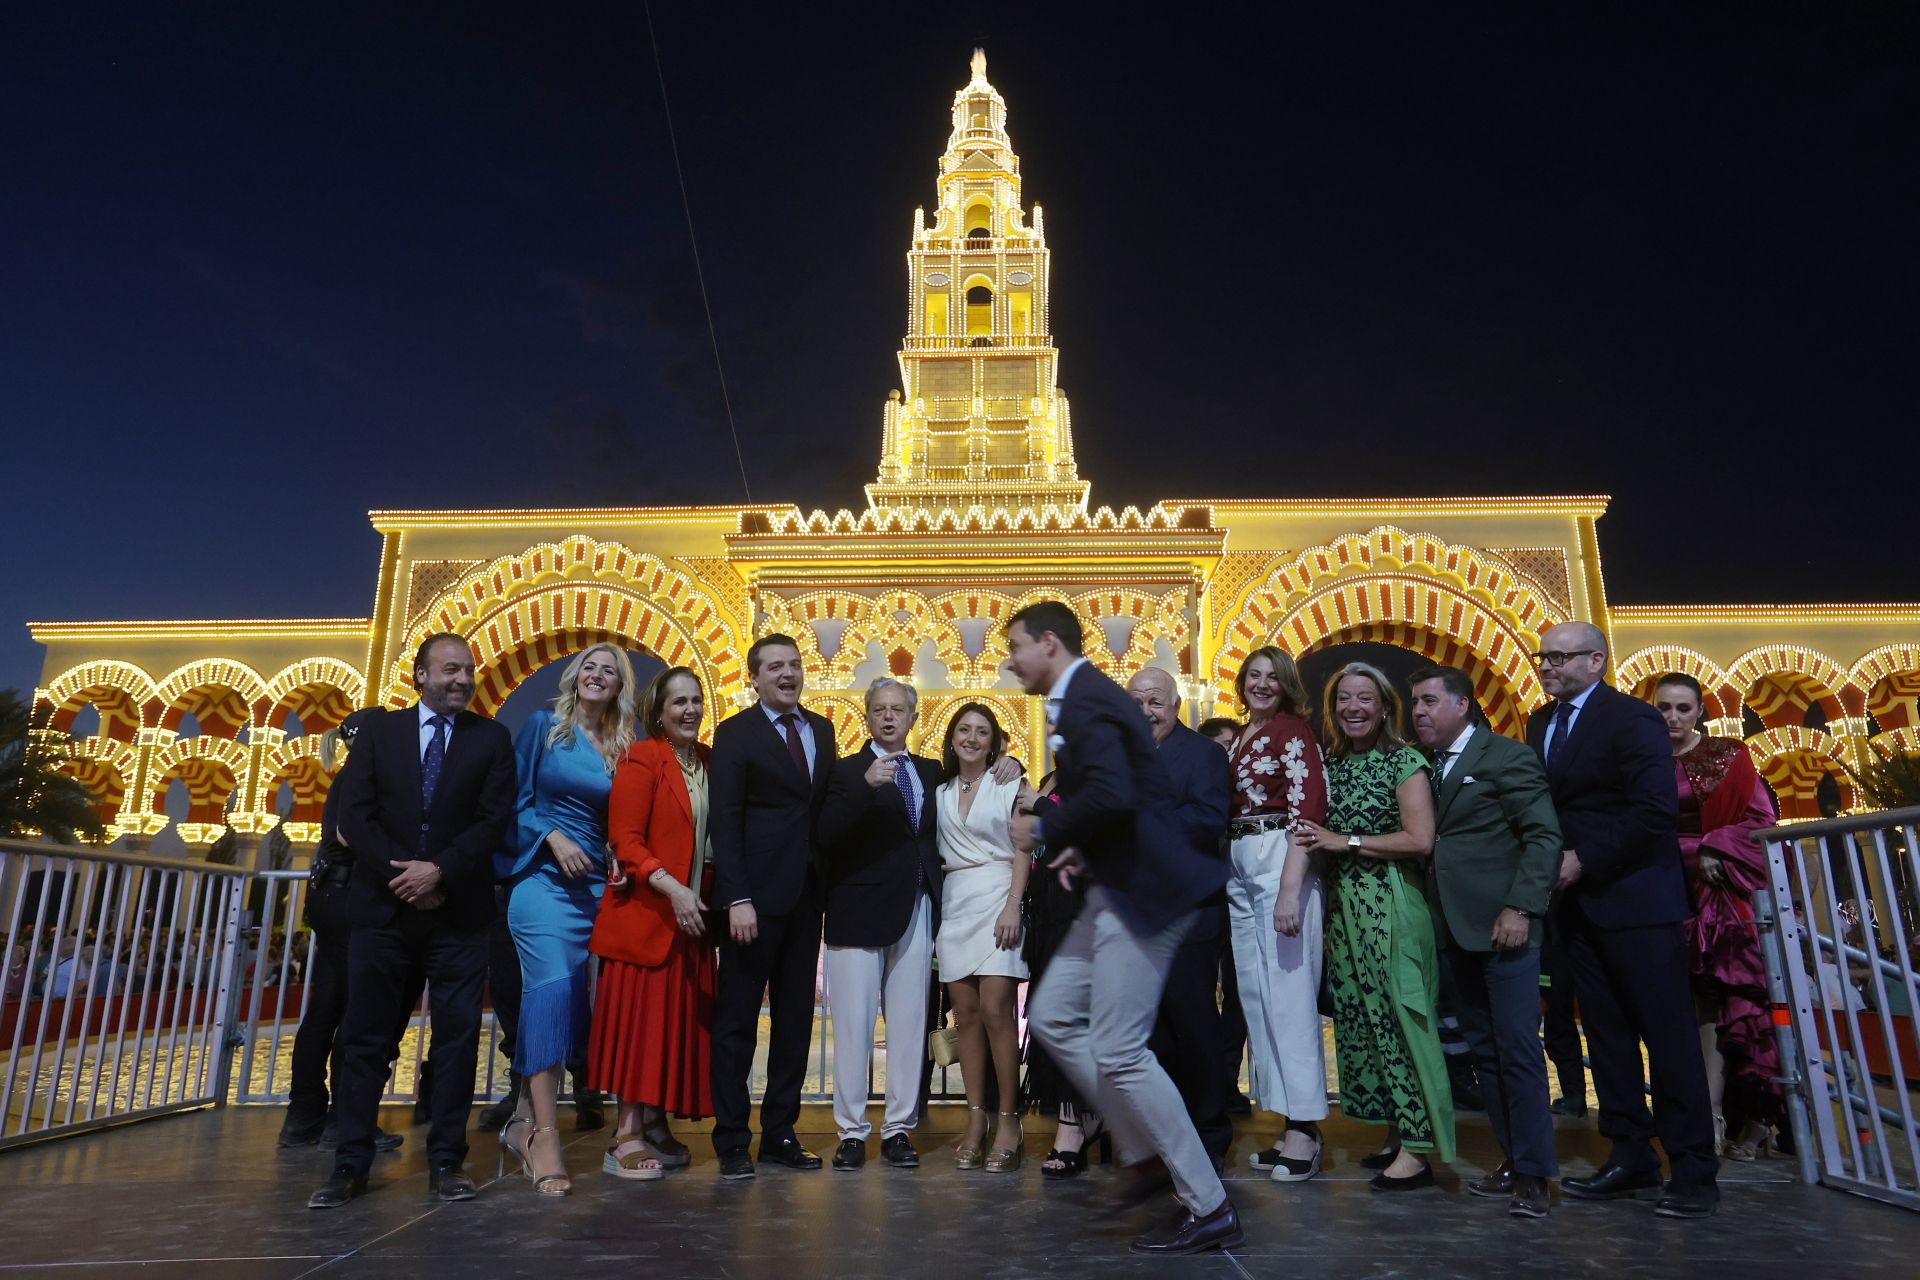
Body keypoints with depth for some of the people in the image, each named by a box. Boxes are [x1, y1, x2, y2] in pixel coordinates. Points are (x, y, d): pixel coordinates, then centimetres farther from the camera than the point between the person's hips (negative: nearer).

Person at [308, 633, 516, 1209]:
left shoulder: (491, 739, 5)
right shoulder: (379, 733, 9)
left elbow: (496, 819, -3)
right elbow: (354, 815, 0)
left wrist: (440, 870, -14)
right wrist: (401, 874, -11)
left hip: (458, 909, -1)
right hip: (383, 907, 1)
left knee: (457, 1035, 2)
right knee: (365, 1035, 5)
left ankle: (446, 1160, 12)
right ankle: (351, 1163, 14)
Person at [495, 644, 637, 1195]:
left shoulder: (621, 749, 13)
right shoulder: (542, 727, 4)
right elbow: (516, 799, 1)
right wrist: (554, 838, -11)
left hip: (596, 884, 4)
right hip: (543, 876, -4)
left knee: (576, 1000, 3)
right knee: (552, 990, -15)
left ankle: (526, 1121, 18)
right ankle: (544, 1135, -13)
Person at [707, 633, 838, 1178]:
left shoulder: (821, 730, 13)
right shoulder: (735, 734, -4)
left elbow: (827, 806, 13)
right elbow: (725, 822, -10)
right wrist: (737, 899, -17)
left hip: (807, 893, 6)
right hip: (757, 895, -6)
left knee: (795, 1019, 11)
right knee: (736, 1020, 3)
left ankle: (780, 1132, 21)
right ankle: (731, 1141, 13)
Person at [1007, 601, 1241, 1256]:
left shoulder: (1085, 700, -16)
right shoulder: (1083, 698, 16)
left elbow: (1111, 794, -30)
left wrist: (1043, 828, -15)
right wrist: (1083, 848, 11)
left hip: (1141, 891, -11)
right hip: (1116, 888, 11)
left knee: (1119, 1052, -5)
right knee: (1052, 1016, 13)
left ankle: (1209, 1208, 8)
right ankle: (1147, 1148, 22)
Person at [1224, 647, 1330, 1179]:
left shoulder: (1294, 732, -6)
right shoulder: (1241, 738, 17)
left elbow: (1308, 811, -14)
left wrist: (1290, 889, -22)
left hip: (1281, 864, -8)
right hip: (1239, 873, 8)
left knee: (1288, 993, -5)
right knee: (1255, 993, 11)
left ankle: (1304, 1128, 4)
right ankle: (1286, 1122, 21)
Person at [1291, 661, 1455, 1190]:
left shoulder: (1404, 761, -6)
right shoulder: (1331, 761, 12)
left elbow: (1420, 840, -15)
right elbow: (1313, 832, 13)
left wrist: (1347, 842, -13)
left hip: (1392, 906, -6)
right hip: (1345, 904, 6)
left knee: (1396, 1016, -3)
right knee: (1359, 1020, 10)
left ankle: (1416, 1151, 7)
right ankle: (1395, 1132, 24)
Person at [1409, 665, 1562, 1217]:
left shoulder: (1507, 756, -6)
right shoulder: (1429, 768, 14)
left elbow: (1544, 835, -11)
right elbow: (1427, 841, 13)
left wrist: (1520, 908, -18)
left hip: (1502, 926, -7)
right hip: (1458, 929, 7)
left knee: (1517, 1048, -3)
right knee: (1484, 1049, 11)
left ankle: (1533, 1174, 6)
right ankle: (1513, 1160, 21)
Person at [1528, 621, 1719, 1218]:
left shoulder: (1631, 718, -10)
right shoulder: (1542, 722, 12)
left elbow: (1657, 810, -18)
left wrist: (1584, 860, -16)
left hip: (1635, 900, -7)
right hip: (1578, 901, 7)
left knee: (1669, 1034, 0)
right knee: (1606, 1034, 10)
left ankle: (1694, 1173, 9)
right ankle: (1631, 1157, 18)